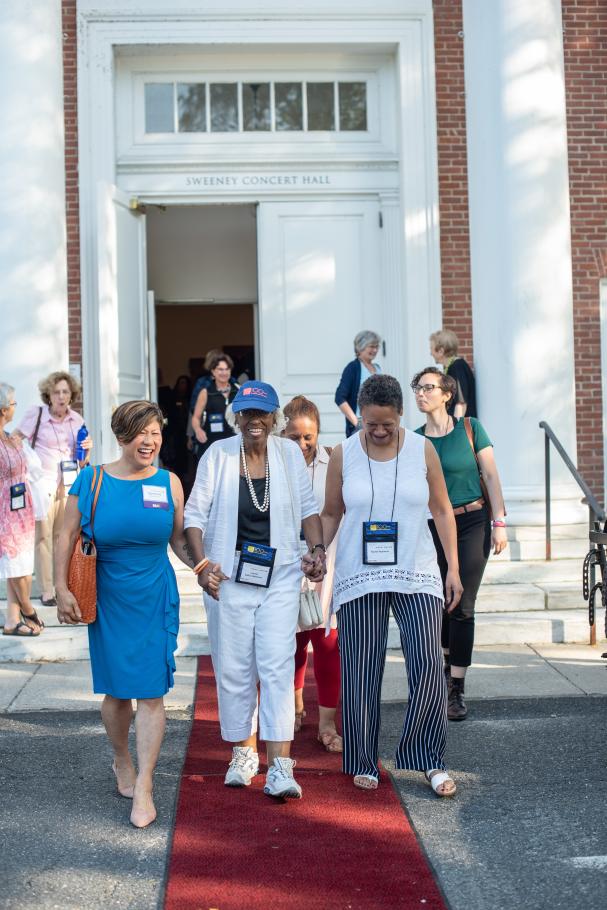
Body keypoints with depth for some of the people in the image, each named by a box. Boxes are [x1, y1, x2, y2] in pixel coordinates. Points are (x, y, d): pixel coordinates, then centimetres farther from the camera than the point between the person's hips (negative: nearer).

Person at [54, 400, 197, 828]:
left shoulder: (169, 483, 2)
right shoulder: (92, 480, -2)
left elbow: (179, 540, 10)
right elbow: (67, 537, 0)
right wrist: (63, 589, -7)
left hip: (156, 599, 0)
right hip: (108, 600, 0)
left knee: (152, 692, -4)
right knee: (117, 690, 9)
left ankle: (144, 786, 2)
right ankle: (122, 761, 36)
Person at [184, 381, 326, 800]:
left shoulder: (289, 453, 0)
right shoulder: (218, 454, -5)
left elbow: (309, 507, 10)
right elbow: (195, 513, -1)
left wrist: (318, 549, -3)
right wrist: (202, 562, -11)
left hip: (280, 578, 0)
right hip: (229, 577, 0)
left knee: (277, 665, -9)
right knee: (234, 668, 7)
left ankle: (280, 766, -9)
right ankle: (244, 751, 26)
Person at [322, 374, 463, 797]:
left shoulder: (422, 451, 1)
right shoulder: (343, 455, 1)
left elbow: (442, 510, 8)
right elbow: (331, 515, 9)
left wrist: (453, 569, 5)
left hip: (417, 576, 0)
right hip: (360, 579, 0)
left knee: (428, 666, -8)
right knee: (362, 674, 2)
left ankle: (431, 761, 7)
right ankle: (364, 764, 17)